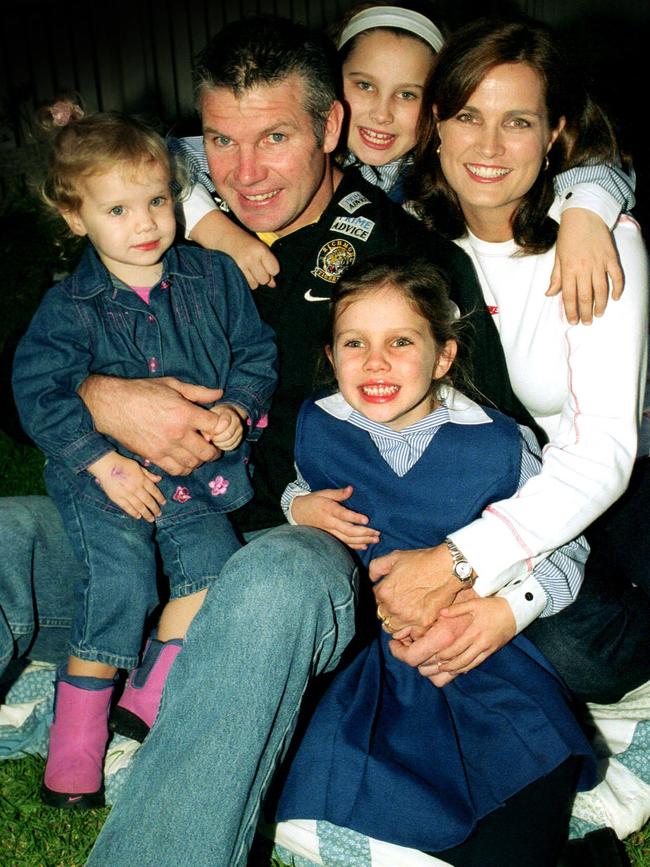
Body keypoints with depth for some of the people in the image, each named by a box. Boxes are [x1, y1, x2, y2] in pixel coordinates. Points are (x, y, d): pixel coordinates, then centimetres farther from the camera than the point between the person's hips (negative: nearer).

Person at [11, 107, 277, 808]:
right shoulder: (71, 307, -4)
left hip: (199, 471, 3)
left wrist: (236, 410, -12)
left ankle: (148, 702, 2)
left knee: (213, 560, -16)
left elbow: (255, 353, 7)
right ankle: (78, 730, -1)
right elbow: (38, 390, -9)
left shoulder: (213, 277, 4)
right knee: (121, 573, -19)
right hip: (102, 471, -3)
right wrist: (104, 461, -18)